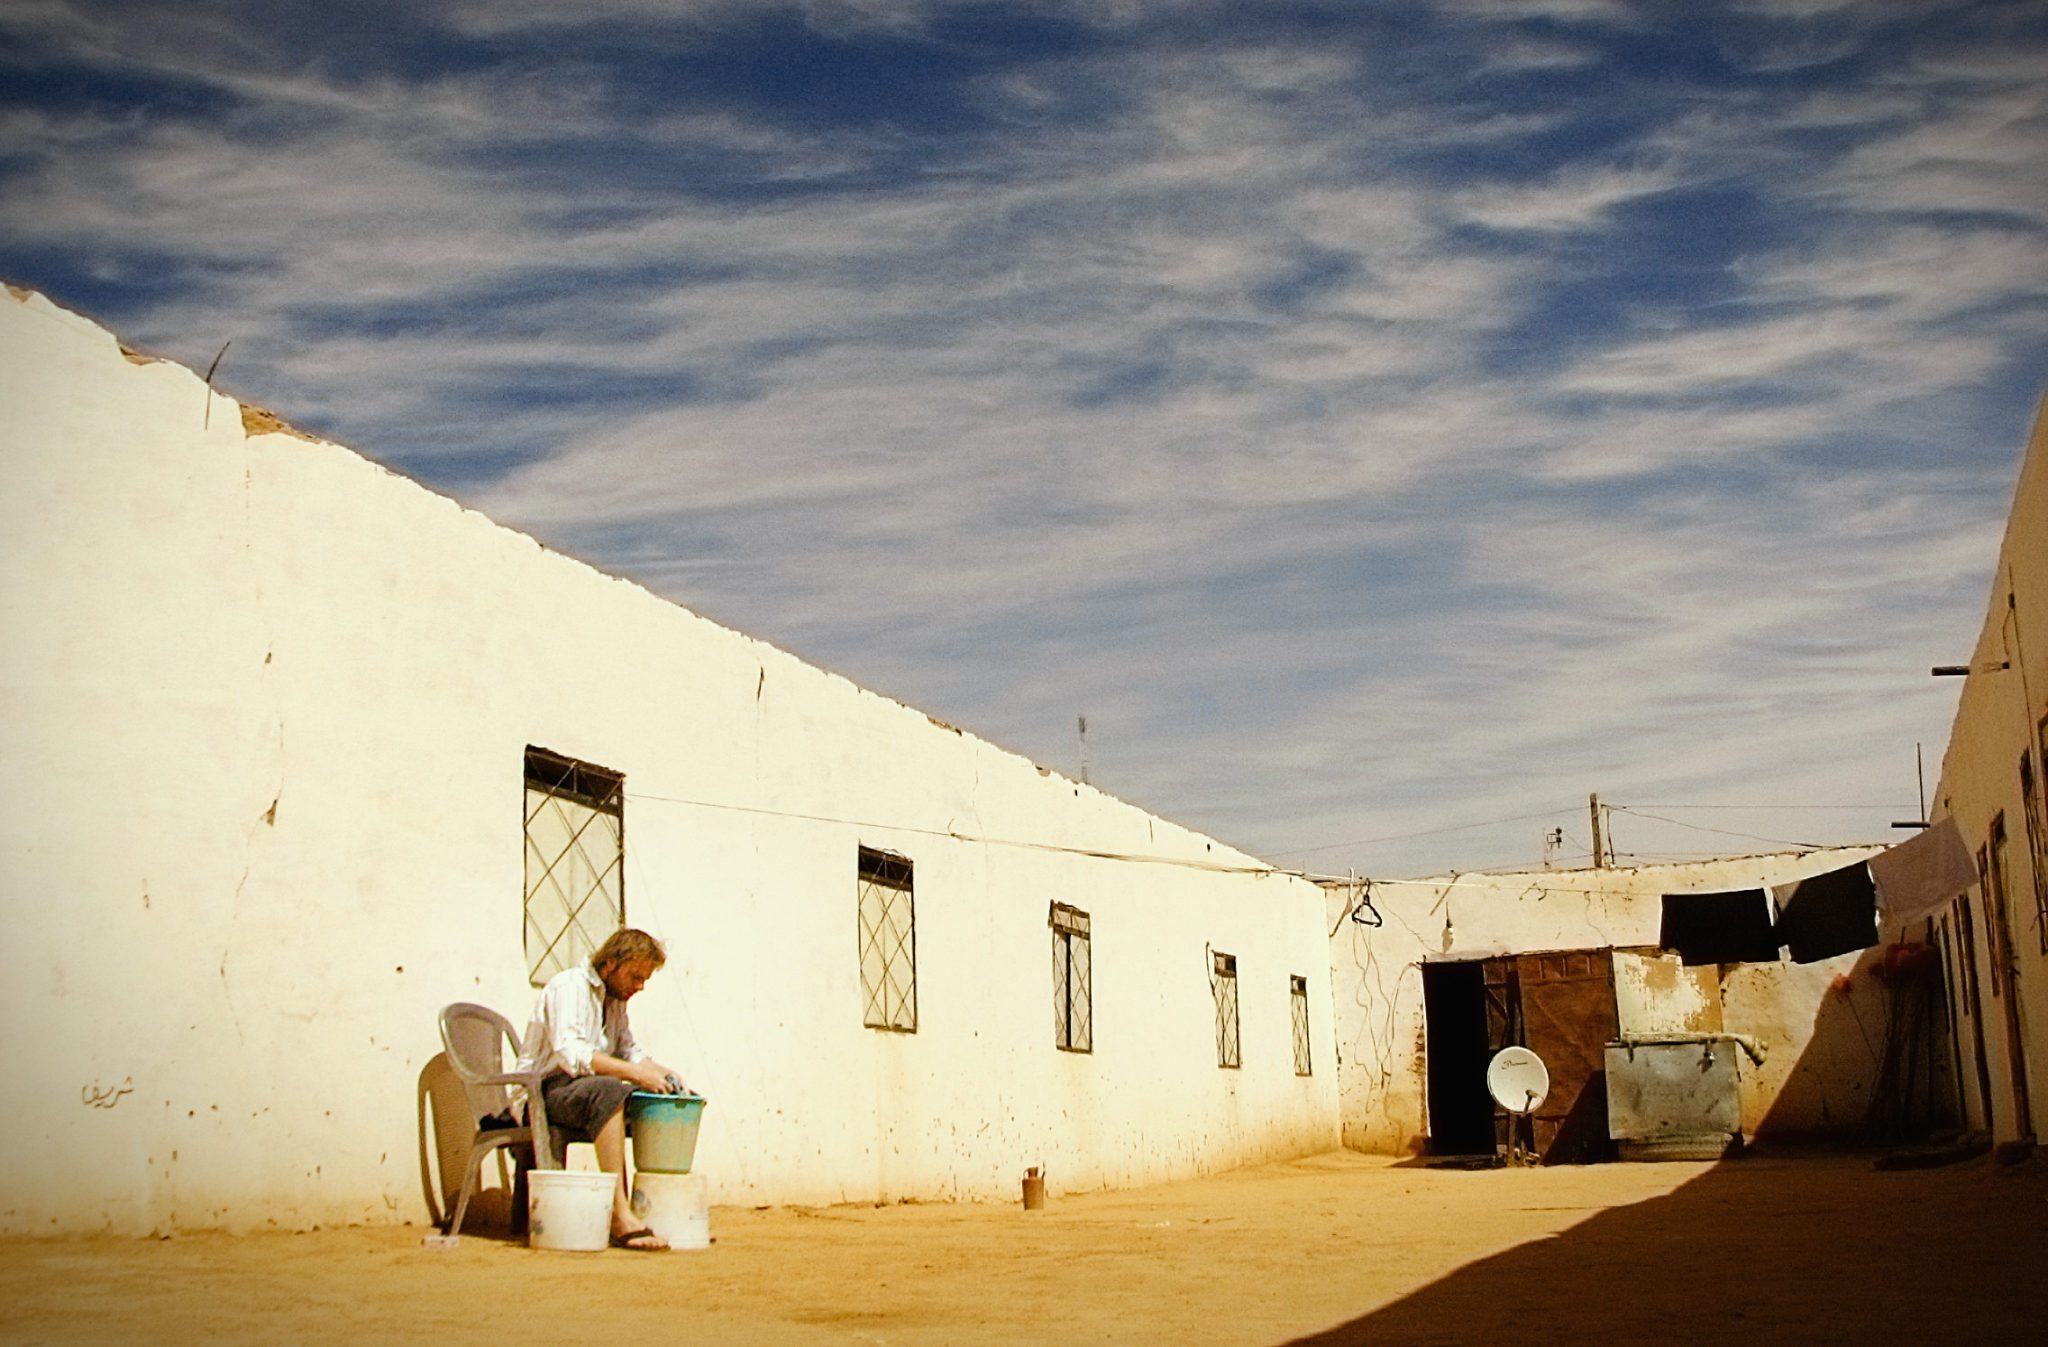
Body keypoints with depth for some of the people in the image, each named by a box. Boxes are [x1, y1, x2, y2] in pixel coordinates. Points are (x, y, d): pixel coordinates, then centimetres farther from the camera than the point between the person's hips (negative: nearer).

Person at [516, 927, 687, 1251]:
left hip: (585, 1092, 9)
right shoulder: (569, 987, -12)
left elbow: (629, 1052, 21)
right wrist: (635, 1072, -29)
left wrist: (664, 1073, 1)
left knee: (665, 1102, -7)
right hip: (545, 1091, -9)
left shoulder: (614, 1001, 17)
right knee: (608, 1092, -37)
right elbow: (570, 1054, -26)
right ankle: (620, 1215, -42)